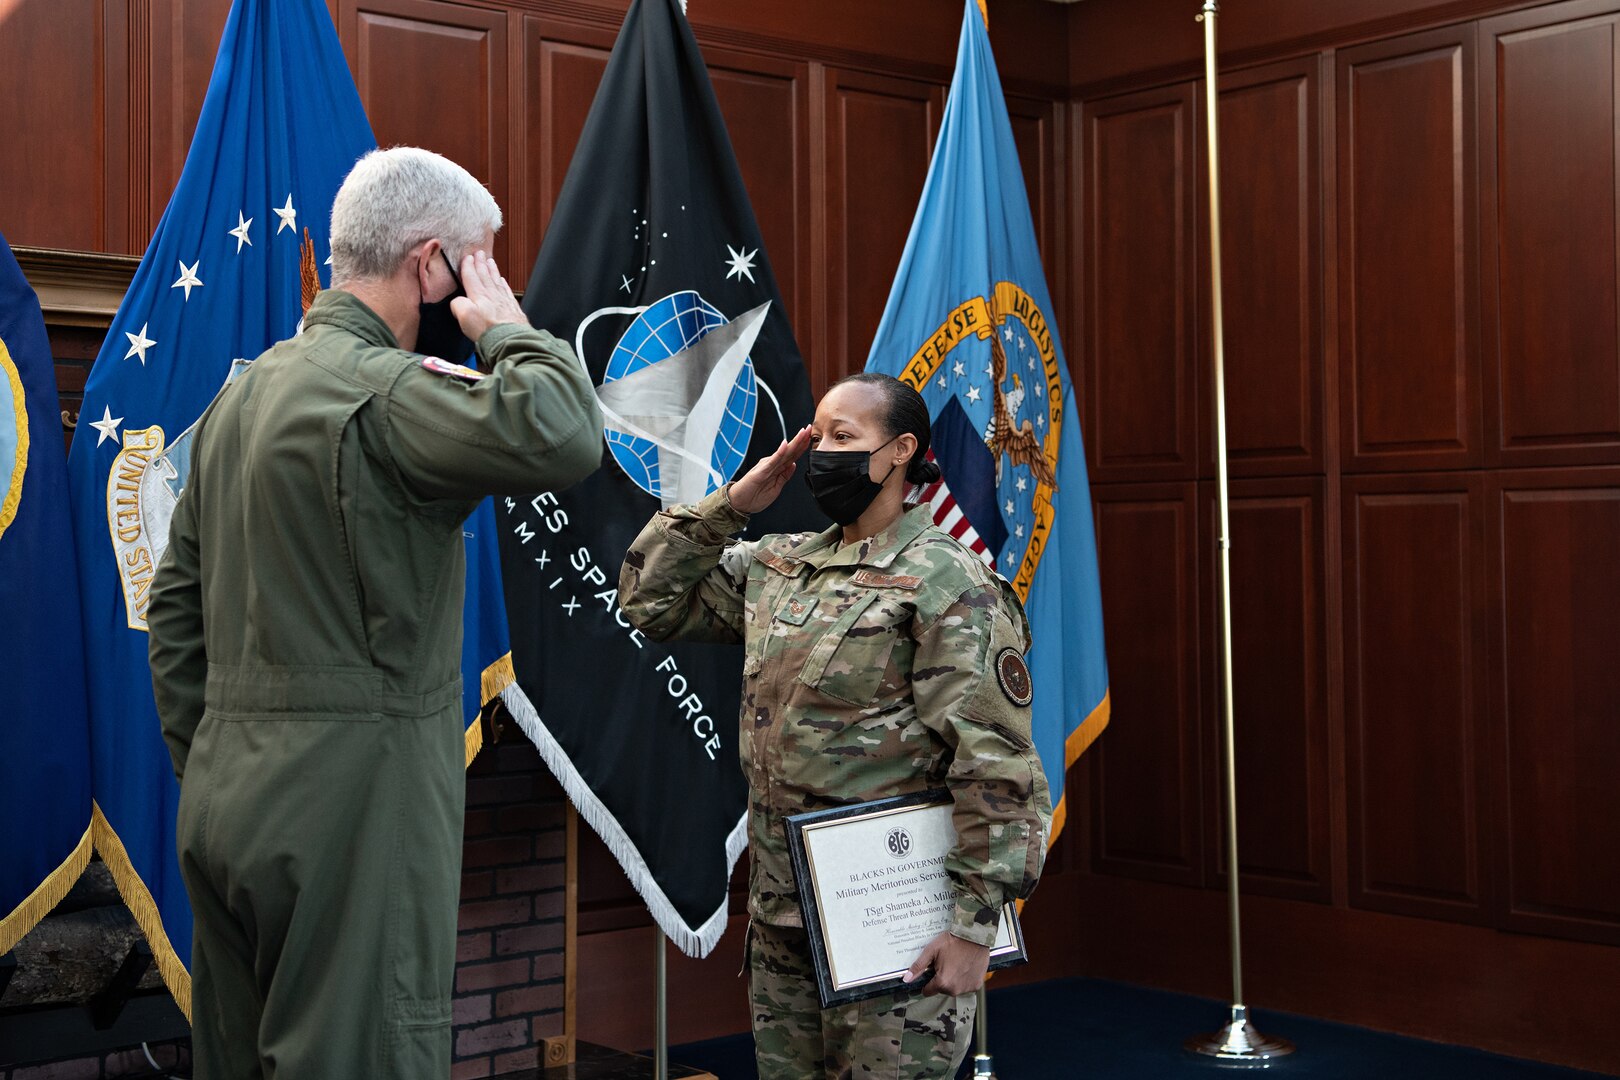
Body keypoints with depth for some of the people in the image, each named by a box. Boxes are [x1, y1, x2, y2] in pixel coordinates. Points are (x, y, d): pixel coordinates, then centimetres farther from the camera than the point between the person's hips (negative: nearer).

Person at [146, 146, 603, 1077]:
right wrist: (508, 328, -11)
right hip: (349, 800, -9)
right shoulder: (380, 389, -15)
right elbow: (560, 436, -31)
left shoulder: (245, 390, 15)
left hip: (223, 800, 10)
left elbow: (177, 601, 18)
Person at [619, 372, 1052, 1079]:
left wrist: (975, 924, -19)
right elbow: (651, 598, 15)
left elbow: (996, 767, -16)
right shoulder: (775, 566, 11)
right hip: (779, 914, 7)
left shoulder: (947, 585, -12)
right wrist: (731, 505, 4)